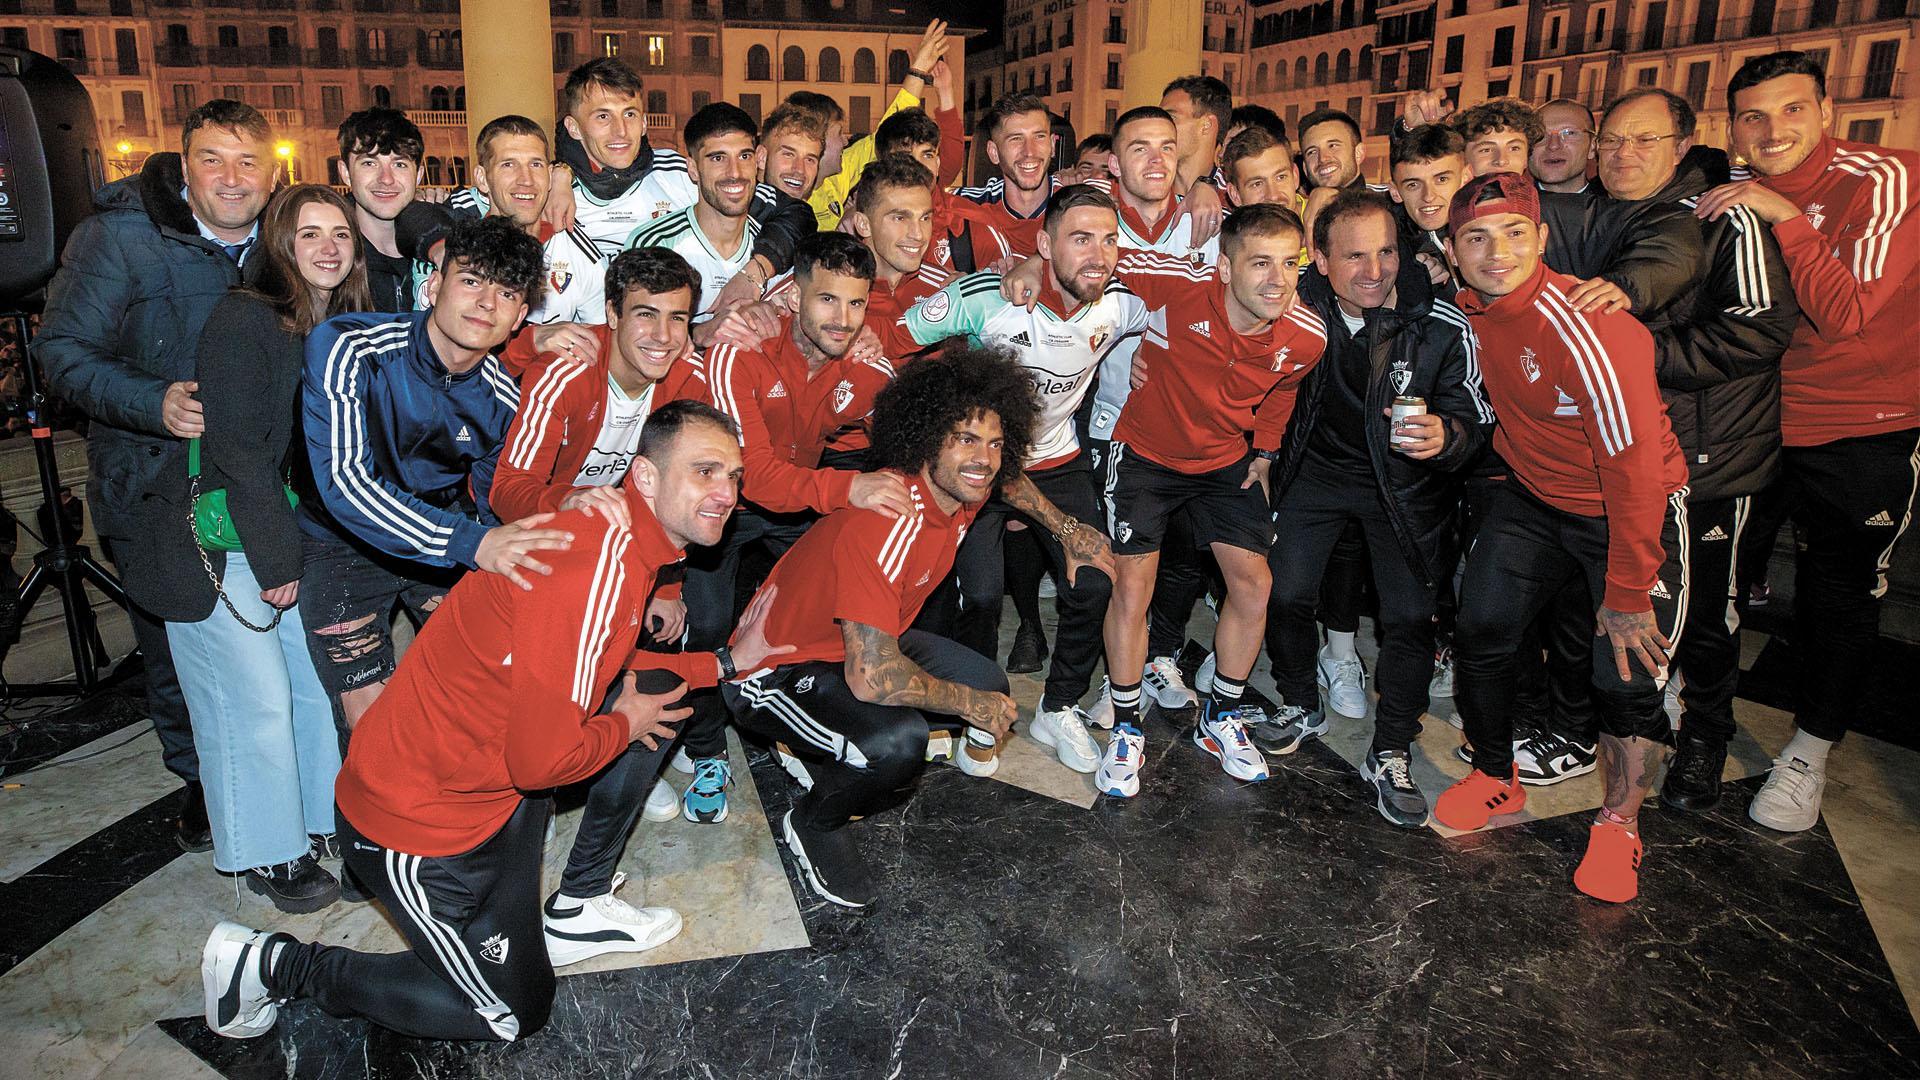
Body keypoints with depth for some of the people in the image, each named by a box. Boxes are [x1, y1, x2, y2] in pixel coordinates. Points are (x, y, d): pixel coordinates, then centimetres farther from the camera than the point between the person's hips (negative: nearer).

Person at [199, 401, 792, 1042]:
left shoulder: (622, 536, 1)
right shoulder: (595, 564, -30)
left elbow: (602, 670, 16)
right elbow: (541, 759, -29)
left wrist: (726, 661, 9)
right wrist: (626, 725, -9)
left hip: (493, 784, 9)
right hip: (414, 819, -9)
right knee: (515, 1013, 8)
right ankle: (271, 964, 15)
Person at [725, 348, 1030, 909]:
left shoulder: (961, 492, -7)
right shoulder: (889, 520, -34)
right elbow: (872, 677, -37)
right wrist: (971, 705, -22)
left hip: (864, 641, 9)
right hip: (775, 669, -9)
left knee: (988, 684, 5)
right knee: (897, 741, -33)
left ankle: (831, 761, 17)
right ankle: (812, 823, 1)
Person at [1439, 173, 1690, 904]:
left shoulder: (1584, 329, -31)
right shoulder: (1472, 308, -9)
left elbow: (1636, 468, -26)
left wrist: (1628, 593, -21)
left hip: (1633, 512, -6)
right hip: (1533, 499, 6)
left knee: (1627, 676, -5)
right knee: (1480, 633, 1)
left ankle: (1617, 824, 20)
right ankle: (1498, 780, 25)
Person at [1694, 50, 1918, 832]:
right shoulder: (1739, 197, 2)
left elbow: (1845, 314, -25)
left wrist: (1786, 217, -29)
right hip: (1759, 419, 5)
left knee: (1840, 594, 6)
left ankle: (1809, 753, 22)